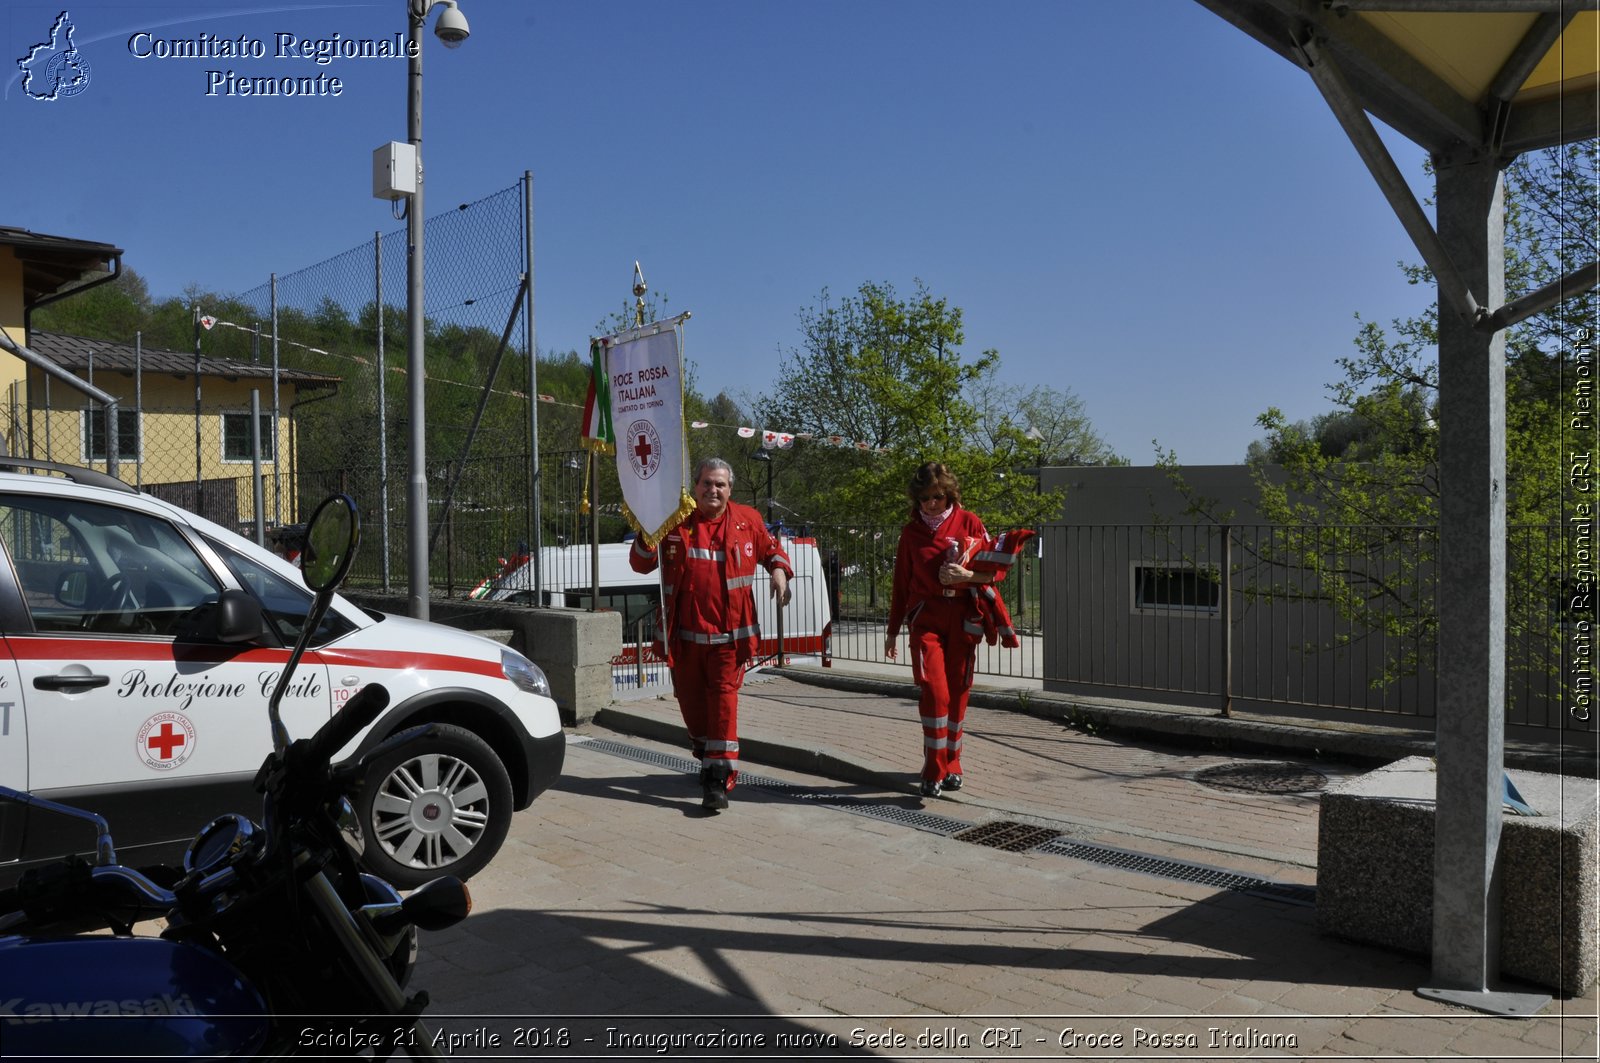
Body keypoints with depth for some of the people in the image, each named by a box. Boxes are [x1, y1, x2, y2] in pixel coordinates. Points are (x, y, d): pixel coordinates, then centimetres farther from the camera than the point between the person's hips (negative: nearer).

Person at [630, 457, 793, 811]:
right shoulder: (675, 521, 2)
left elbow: (771, 549, 19)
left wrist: (779, 570, -2)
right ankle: (708, 760, 39)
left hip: (729, 634, -2)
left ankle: (719, 781, -7)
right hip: (684, 634, 2)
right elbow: (640, 564, 1)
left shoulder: (748, 520, 3)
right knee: (691, 702, 14)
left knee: (723, 701, -9)